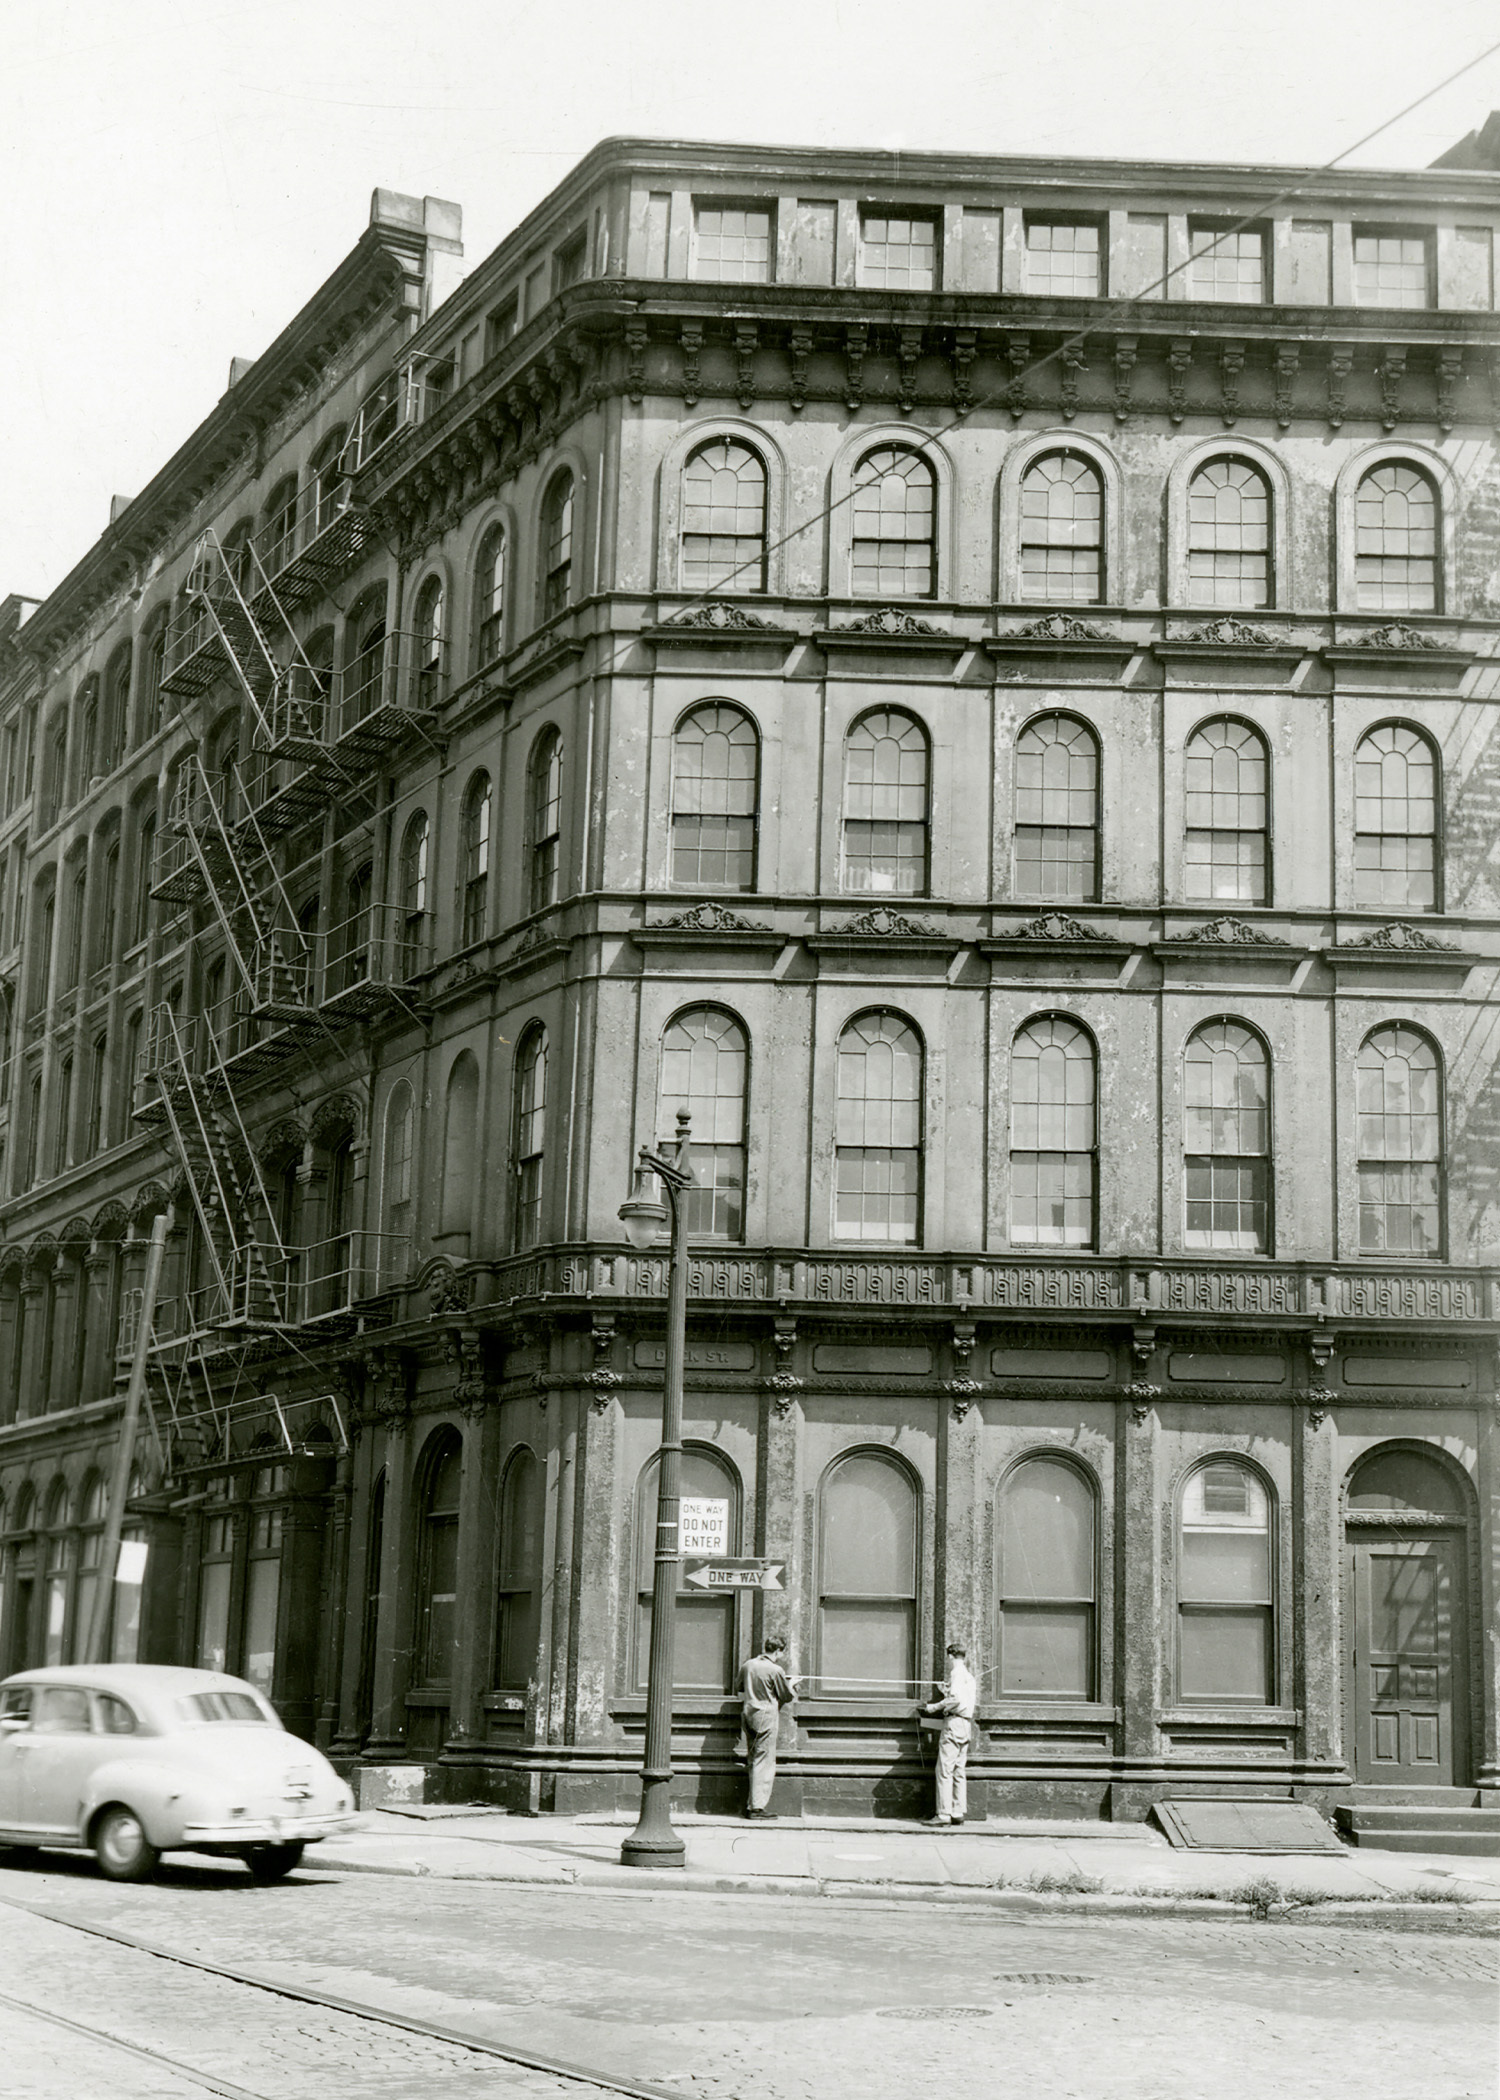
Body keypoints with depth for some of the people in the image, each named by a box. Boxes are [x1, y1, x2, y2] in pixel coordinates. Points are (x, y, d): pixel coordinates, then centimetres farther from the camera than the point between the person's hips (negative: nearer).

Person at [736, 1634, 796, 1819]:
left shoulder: (747, 1665, 5)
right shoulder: (776, 1670, -14)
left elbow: (741, 1689, 19)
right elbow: (787, 1696, -4)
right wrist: (793, 1685, 15)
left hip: (748, 1714, 7)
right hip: (766, 1716, -7)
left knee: (753, 1762, 13)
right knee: (764, 1763, -2)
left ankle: (752, 1805, 15)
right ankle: (758, 1807, -4)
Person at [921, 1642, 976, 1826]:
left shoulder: (956, 1673, -10)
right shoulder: (968, 1675, 17)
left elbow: (956, 1699, -21)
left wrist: (936, 1706, -13)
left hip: (955, 1721, -9)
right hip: (967, 1724, 9)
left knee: (945, 1770, -7)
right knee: (959, 1771, 12)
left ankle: (944, 1815, -10)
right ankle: (958, 1812, 13)